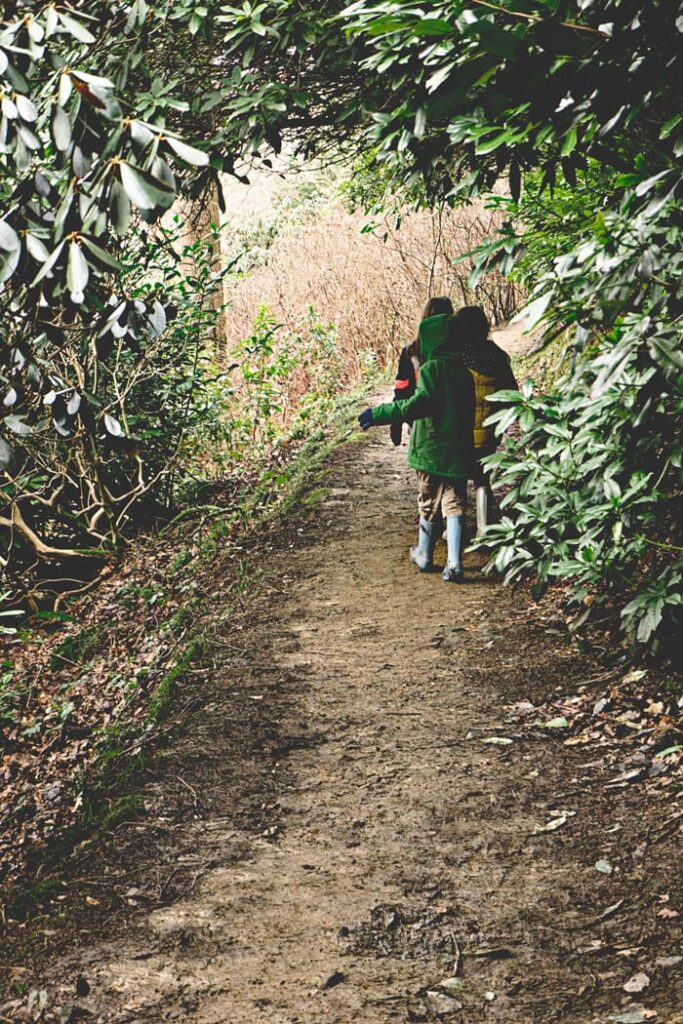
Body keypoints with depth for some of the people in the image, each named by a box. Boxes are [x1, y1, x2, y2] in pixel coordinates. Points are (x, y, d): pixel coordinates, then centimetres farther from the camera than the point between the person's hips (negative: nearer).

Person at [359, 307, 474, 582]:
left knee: (428, 504, 12)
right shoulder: (463, 371, 9)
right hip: (459, 452, 4)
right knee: (454, 505, 2)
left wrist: (380, 414, -27)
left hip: (430, 450, -4)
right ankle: (454, 564, -8)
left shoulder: (431, 368, -11)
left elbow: (421, 402, -26)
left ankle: (424, 556, 29)